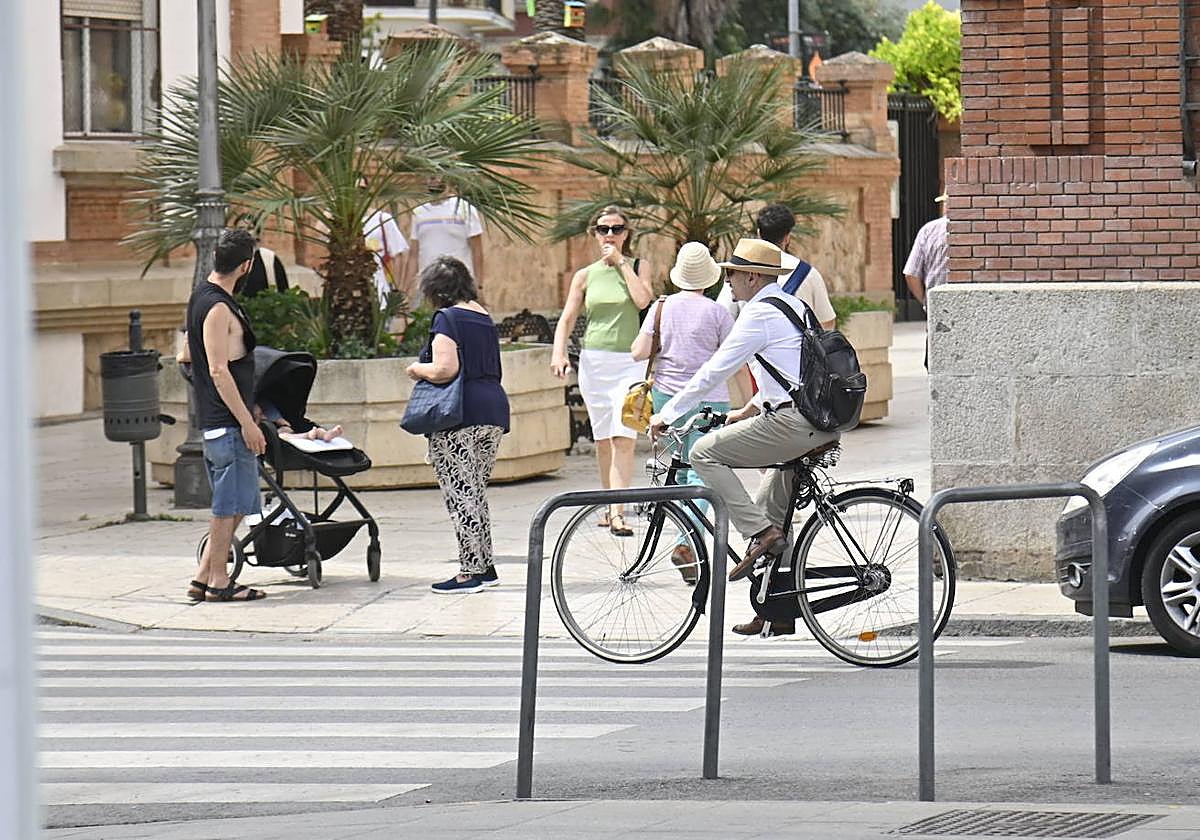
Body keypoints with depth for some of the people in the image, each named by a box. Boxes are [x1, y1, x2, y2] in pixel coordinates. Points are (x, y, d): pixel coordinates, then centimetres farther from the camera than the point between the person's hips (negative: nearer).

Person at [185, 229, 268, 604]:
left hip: (212, 419, 10)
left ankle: (204, 579, 14)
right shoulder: (218, 308, -17)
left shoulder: (200, 297, 14)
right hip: (228, 422, -10)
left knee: (233, 504, 14)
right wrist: (247, 423, -20)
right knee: (229, 504, -3)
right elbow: (218, 370, -21)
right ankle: (218, 582, 2)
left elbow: (188, 354, 25)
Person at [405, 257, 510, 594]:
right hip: (494, 409, 9)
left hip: (459, 416, -9)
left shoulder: (447, 318, -9)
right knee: (476, 493, 17)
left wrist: (417, 369, -1)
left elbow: (445, 369, -20)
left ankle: (470, 571, -7)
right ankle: (485, 566, 19)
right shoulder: (483, 317, 16)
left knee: (461, 494, -5)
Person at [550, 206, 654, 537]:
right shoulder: (586, 276, 10)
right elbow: (567, 319, 8)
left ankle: (618, 513, -22)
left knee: (624, 438, -15)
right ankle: (609, 504, 23)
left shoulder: (638, 267, 5)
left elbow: (643, 299, -14)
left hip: (629, 362, -3)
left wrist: (620, 263, -8)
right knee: (603, 439, 9)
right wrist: (558, 352, -9)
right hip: (594, 360, 3)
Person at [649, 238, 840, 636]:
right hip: (823, 427, 10)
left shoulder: (759, 314, -8)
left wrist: (667, 415, -1)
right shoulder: (791, 306, 21)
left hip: (790, 423, -10)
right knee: (771, 505, 20)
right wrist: (748, 411, 36)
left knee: (704, 453, -4)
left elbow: (715, 370, -8)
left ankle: (761, 533, -13)